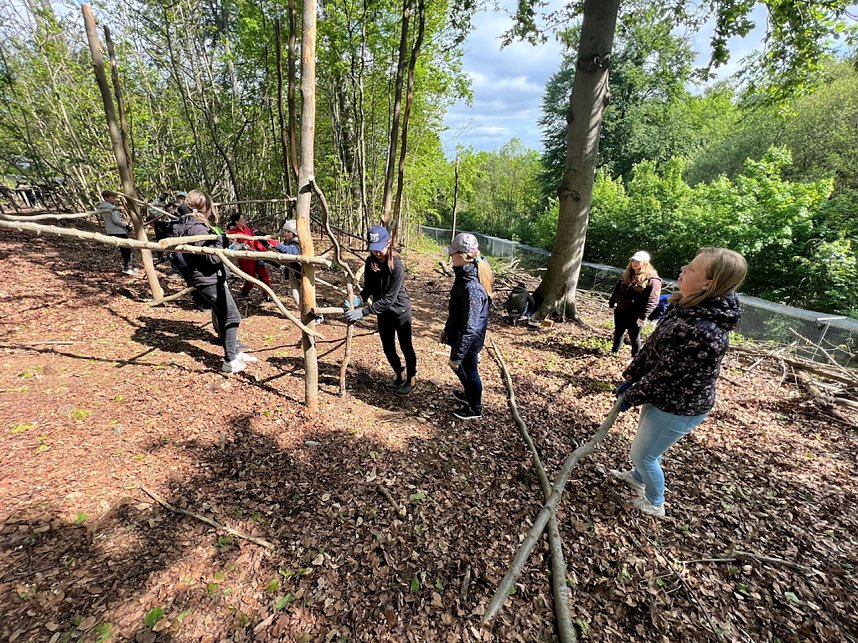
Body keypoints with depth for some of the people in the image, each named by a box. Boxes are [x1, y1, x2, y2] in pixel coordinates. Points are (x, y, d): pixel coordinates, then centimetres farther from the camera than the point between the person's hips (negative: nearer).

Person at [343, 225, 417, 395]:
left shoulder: (396, 265, -26)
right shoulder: (370, 262, -8)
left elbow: (389, 298, -27)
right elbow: (369, 288, -4)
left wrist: (363, 312, -30)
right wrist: (357, 300, -25)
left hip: (400, 310, -5)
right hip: (383, 311, 6)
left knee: (406, 347, 9)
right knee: (388, 348, 16)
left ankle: (411, 380, 29)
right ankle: (400, 375, 39)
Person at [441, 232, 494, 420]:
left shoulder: (472, 288, -33)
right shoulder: (465, 275, -2)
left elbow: (469, 328, -29)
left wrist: (457, 355, -22)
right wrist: (447, 329, 20)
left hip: (468, 341, -9)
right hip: (458, 334, 9)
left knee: (470, 371, 13)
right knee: (459, 367, 28)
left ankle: (475, 409, 39)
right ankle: (469, 394, 54)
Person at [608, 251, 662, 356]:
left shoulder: (652, 279, -14)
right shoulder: (627, 275, 9)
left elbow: (652, 300, -19)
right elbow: (617, 289, 15)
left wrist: (643, 316, -24)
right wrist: (611, 303, 11)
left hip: (635, 315, -6)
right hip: (620, 311, 6)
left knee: (634, 337, 6)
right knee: (618, 332, 19)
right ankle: (614, 351, 36)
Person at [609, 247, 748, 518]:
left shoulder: (703, 332, -36)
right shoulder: (688, 308, -5)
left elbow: (665, 375, -26)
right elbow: (651, 347, 2)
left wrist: (630, 397, -12)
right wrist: (629, 378, 4)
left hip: (679, 407, -8)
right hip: (665, 397, 8)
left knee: (642, 453, 13)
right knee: (645, 446, 29)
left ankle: (654, 504, 40)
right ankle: (638, 477, 57)